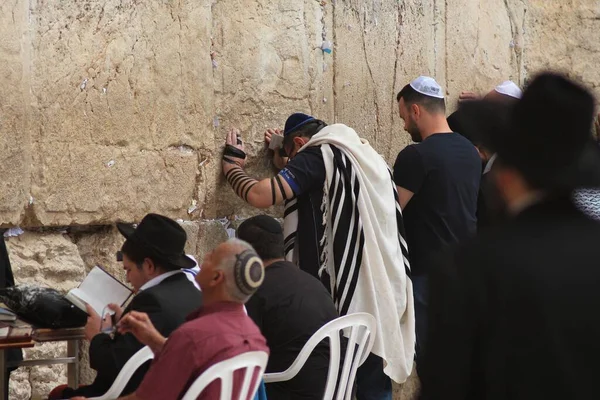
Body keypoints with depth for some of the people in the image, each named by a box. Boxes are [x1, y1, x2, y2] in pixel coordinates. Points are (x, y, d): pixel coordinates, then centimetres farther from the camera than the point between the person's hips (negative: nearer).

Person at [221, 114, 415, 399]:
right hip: (383, 292, 7)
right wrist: (288, 162, 38)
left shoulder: (317, 156, -4)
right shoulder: (369, 157, 18)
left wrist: (232, 166, 5)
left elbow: (260, 195, -13)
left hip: (342, 294, -7)